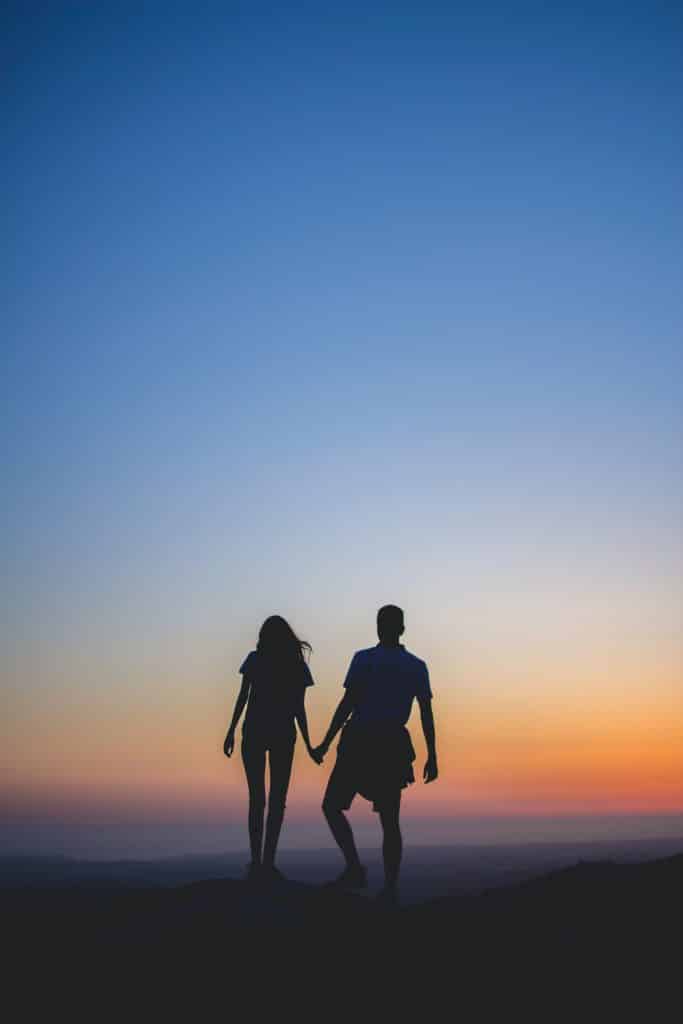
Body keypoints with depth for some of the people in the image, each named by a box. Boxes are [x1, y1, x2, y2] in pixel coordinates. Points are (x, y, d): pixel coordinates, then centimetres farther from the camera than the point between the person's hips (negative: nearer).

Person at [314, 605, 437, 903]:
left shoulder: (363, 659, -4)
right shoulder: (417, 666, 6)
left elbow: (347, 704, -10)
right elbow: (427, 714, 3)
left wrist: (326, 743, -6)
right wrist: (432, 757, 7)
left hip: (359, 743, -4)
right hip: (394, 746, 4)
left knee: (332, 806, 8)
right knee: (390, 820, 11)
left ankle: (355, 868, -6)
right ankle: (390, 887, 6)